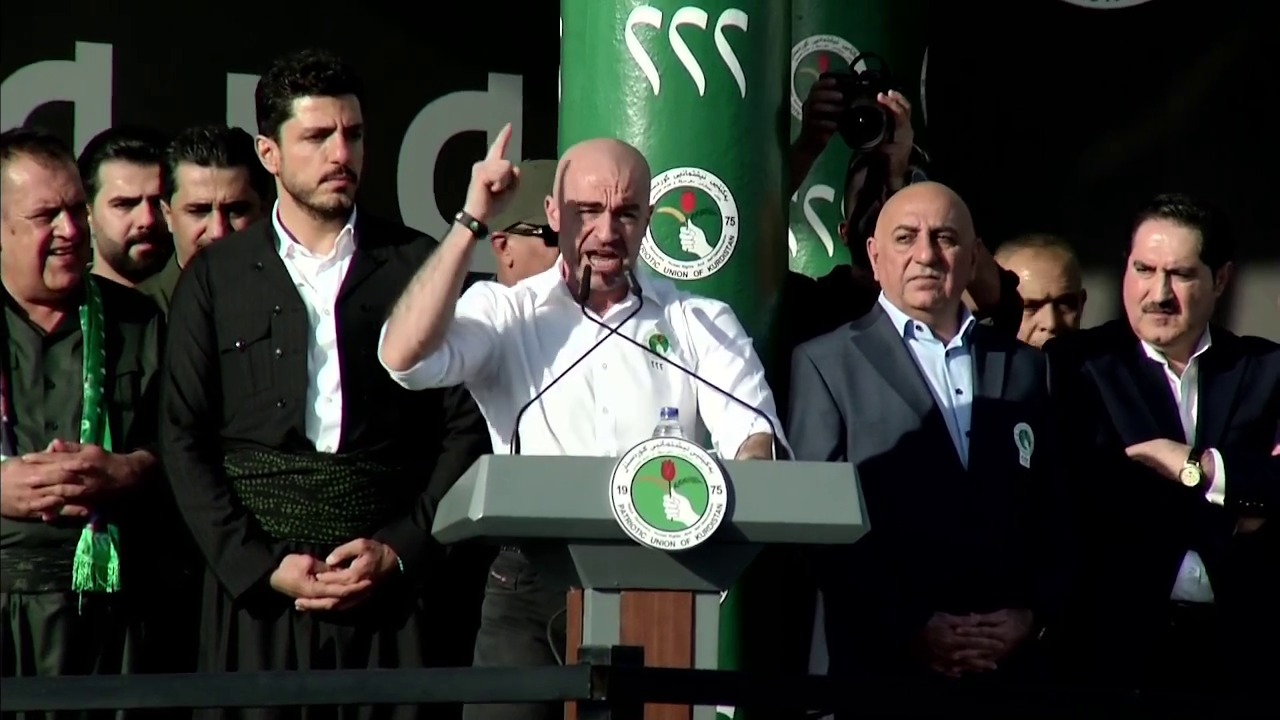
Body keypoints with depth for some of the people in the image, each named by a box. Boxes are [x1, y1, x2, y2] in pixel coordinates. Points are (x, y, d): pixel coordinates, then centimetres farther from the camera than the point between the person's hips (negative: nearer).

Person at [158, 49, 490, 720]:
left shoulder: (421, 266, 8)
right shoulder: (214, 277, 9)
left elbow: (466, 429, 5)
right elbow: (183, 439, 5)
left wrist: (401, 551, -6)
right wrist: (261, 566, -5)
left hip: (397, 588, 0)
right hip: (255, 590, 0)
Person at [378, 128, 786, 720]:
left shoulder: (701, 323, 14)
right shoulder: (506, 313, 12)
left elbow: (754, 437, 1)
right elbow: (404, 358, -7)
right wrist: (473, 222, -5)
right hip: (533, 589, -1)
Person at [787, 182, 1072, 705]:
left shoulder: (1024, 367, 14)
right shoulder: (825, 364, 3)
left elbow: (1058, 514, 11)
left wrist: (1033, 614, -4)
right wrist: (909, 627, -12)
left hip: (1008, 662, 3)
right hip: (883, 664, -2)